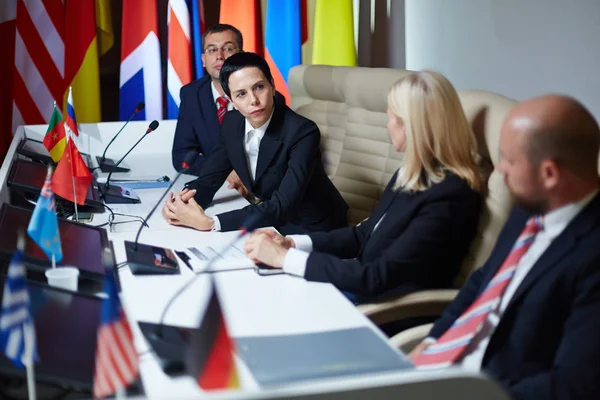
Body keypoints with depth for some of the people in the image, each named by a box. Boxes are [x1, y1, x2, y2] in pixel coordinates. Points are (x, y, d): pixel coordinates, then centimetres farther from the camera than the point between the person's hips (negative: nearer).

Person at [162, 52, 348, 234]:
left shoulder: (302, 132, -25)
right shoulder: (232, 123, -5)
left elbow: (283, 206, -33)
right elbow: (209, 177, 2)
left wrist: (209, 222, -38)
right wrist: (181, 202, -21)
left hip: (311, 231, -6)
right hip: (271, 222, 6)